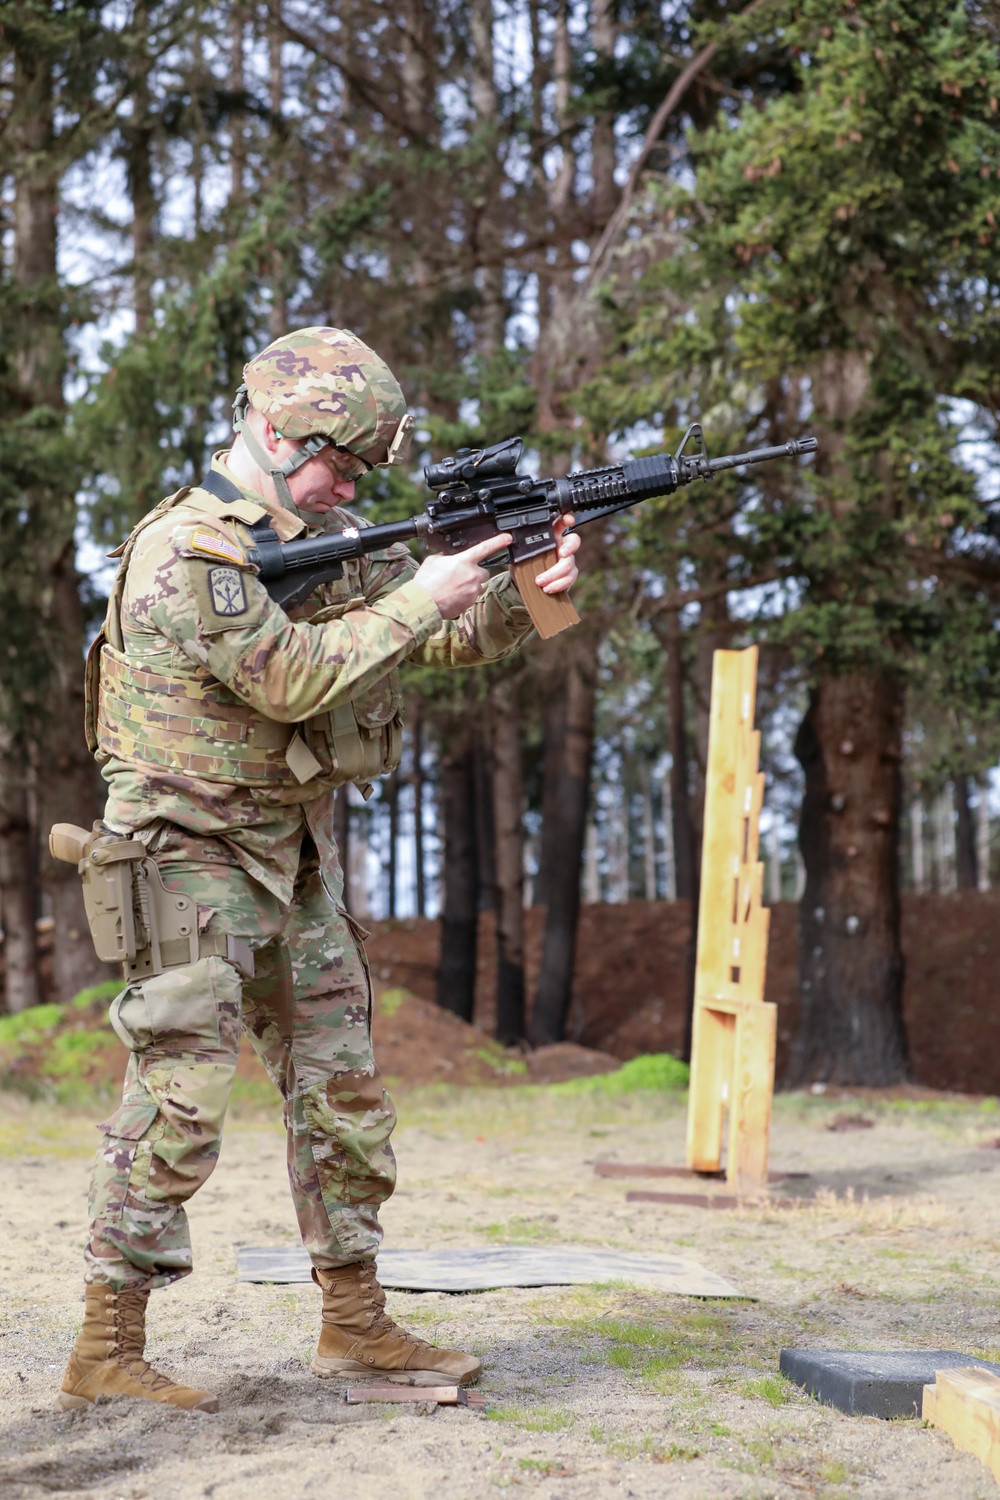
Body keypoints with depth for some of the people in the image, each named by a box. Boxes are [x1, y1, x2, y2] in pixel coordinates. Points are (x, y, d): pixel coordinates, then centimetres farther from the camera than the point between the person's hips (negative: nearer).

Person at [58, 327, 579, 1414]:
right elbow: (291, 678, -25)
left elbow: (454, 637, 12)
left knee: (343, 1096, 10)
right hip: (191, 860, -8)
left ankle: (354, 1325, 20)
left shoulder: (327, 537, 9)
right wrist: (419, 599, -21)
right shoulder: (187, 551, -17)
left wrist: (531, 592, -7)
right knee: (179, 1102, -11)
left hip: (296, 859, 8)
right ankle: (106, 1348, -4)